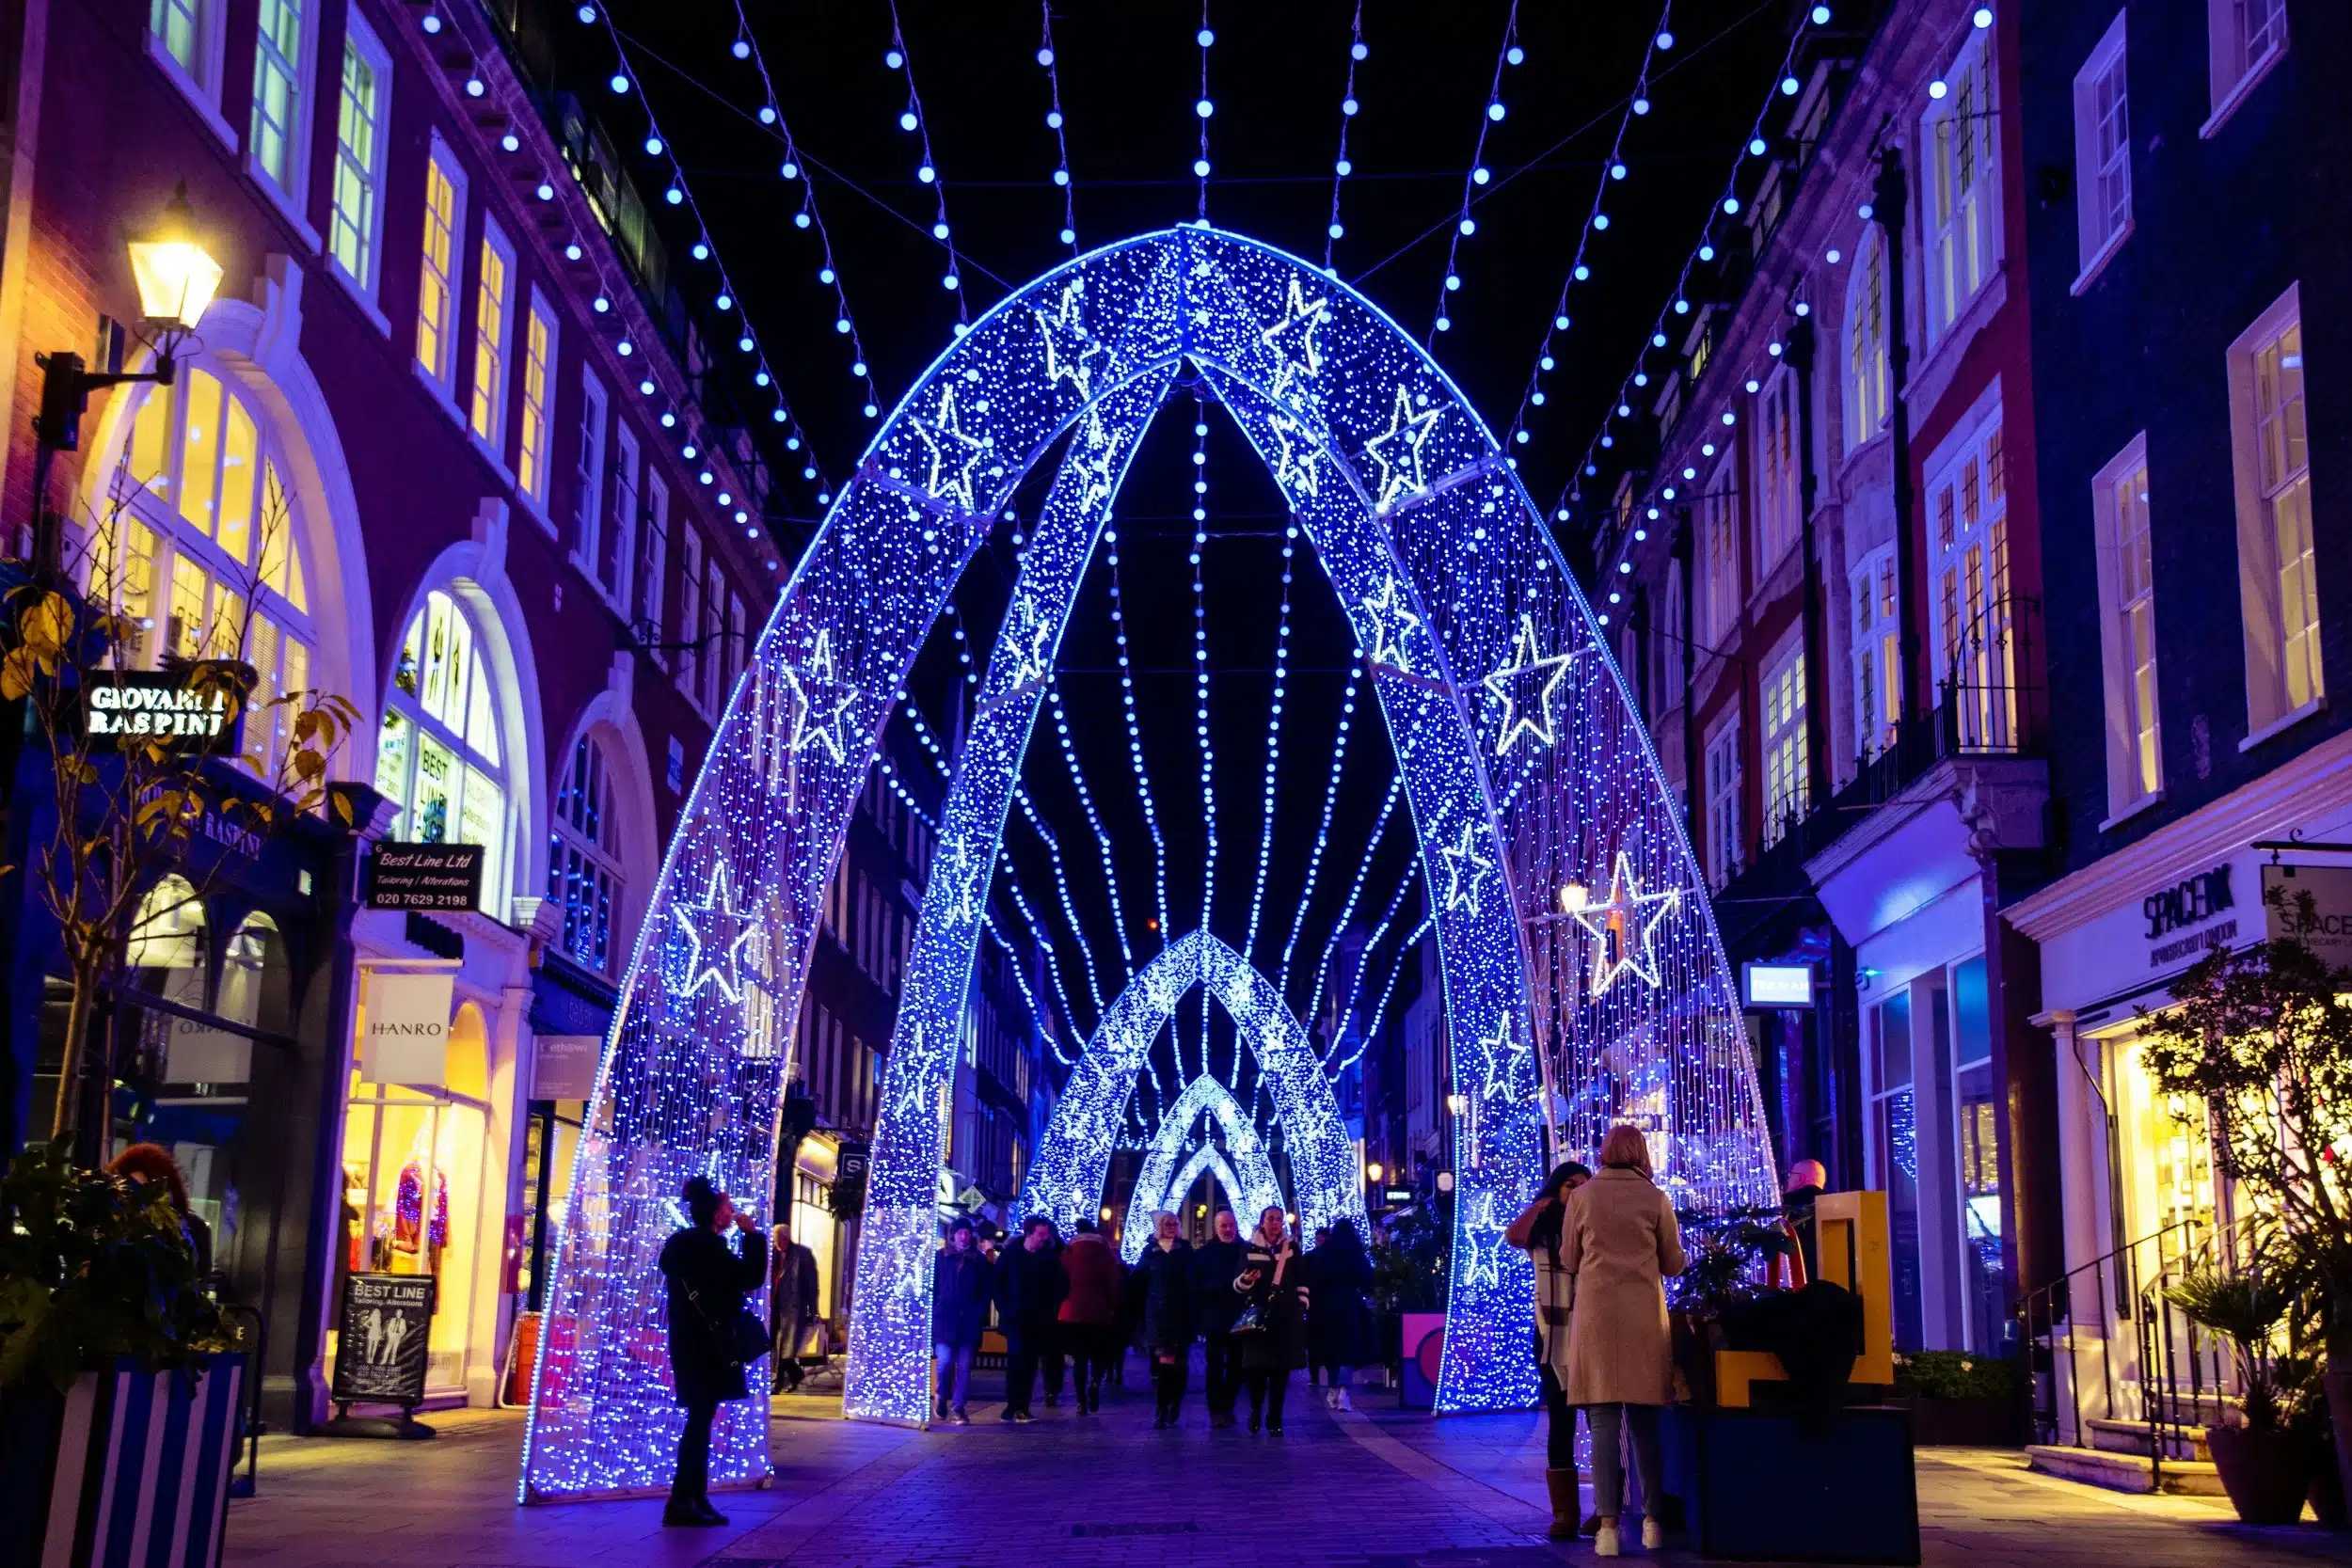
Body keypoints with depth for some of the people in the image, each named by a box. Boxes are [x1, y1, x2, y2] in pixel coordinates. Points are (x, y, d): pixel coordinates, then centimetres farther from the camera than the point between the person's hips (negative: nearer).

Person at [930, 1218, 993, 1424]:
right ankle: (941, 1396, 14)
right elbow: (931, 1287, 8)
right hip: (944, 1320, -1)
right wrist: (934, 1311, -1)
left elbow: (986, 1291, 9)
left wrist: (980, 1314, -1)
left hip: (969, 1321, 1)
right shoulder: (941, 1257, 7)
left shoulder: (979, 1261, 8)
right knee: (945, 1360, -12)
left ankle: (958, 1407, 5)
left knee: (964, 1365, -1)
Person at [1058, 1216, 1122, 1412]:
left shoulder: (1068, 1254, 4)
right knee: (1100, 1355, 12)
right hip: (1099, 1313, -1)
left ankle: (1082, 1401, -1)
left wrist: (1058, 1308, 14)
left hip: (1073, 1313, 1)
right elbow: (1114, 1284, -3)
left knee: (1079, 1358, 7)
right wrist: (1114, 1308, 6)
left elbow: (1060, 1283, 5)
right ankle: (1095, 1384, -17)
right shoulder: (1105, 1254, 0)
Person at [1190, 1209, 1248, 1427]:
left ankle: (1227, 1407, 17)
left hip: (1239, 1319, 1)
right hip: (1214, 1319, -1)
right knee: (1214, 1365, -2)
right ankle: (1216, 1410, 2)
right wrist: (1199, 1319, -7)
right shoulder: (1203, 1253, 1)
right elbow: (1196, 1288, -1)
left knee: (1236, 1365, 6)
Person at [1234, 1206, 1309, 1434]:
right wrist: (1246, 1279, -18)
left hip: (1286, 1314, 1)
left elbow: (1302, 1281, 11)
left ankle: (1275, 1418, 8)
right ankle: (1256, 1409, 19)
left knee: (1281, 1366, -1)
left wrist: (1302, 1306, 4)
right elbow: (1238, 1283, 4)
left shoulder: (1292, 1248, 9)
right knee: (1255, 1364, -7)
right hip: (1258, 1314, -1)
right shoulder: (1249, 1249, 5)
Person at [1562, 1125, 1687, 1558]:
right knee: (1646, 1419, 9)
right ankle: (1652, 1522, 12)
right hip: (1644, 1314, 1)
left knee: (1603, 1419, -2)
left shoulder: (1583, 1196, 3)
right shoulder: (1656, 1199, 3)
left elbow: (1568, 1260, 11)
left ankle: (1608, 1526, -7)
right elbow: (1674, 1264, 8)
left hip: (1597, 1312, -1)